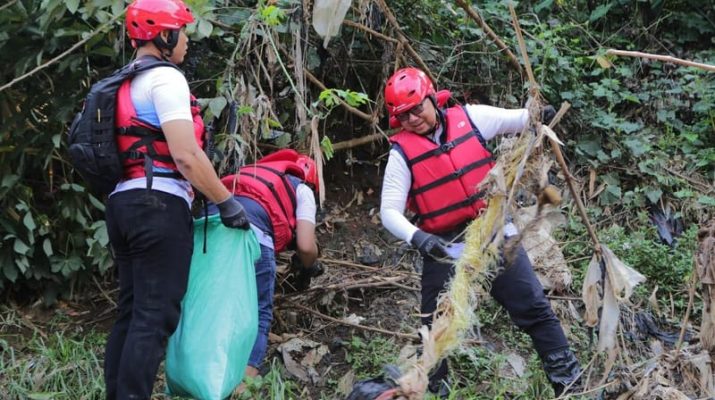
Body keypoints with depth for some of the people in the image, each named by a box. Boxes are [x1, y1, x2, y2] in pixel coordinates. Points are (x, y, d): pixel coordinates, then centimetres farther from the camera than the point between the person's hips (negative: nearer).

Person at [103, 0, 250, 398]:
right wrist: (227, 201, -9)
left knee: (131, 312, 12)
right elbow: (186, 155, -17)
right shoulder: (165, 78, -8)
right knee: (155, 316, -9)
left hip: (123, 202, 9)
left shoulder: (123, 85, 21)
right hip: (159, 206, -9)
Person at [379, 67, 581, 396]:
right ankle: (432, 387, 28)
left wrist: (538, 114, -19)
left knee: (533, 306, 5)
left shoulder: (469, 118, -2)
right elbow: (389, 212, -11)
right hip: (444, 245, -1)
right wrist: (418, 239, -29)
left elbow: (521, 120, 6)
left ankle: (568, 378, 17)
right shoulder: (402, 153, -8)